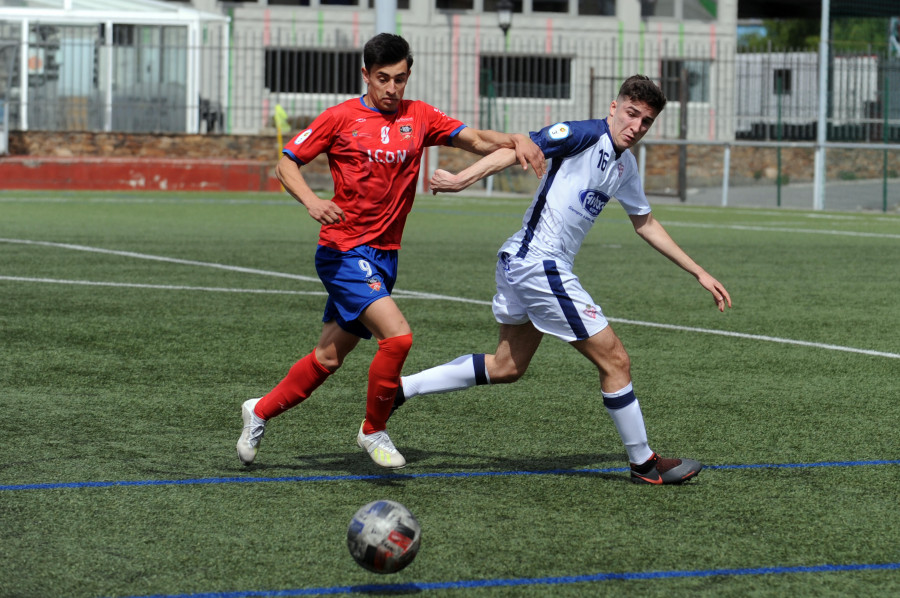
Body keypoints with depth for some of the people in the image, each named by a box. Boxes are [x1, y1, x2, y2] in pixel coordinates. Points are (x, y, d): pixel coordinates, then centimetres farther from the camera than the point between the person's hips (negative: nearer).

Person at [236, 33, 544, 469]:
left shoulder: (419, 118, 7)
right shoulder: (340, 118, -4)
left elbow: (474, 139, 1)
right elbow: (286, 163, 0)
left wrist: (515, 141, -19)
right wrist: (311, 201, -19)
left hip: (384, 255, 6)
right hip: (344, 251, -6)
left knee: (328, 359, 12)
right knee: (397, 335, -22)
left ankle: (260, 412, 33)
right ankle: (373, 431, -3)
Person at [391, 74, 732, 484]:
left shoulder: (625, 166, 15)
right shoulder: (586, 135, -13)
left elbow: (645, 224, 27)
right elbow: (519, 148, -19)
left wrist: (698, 273, 29)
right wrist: (462, 179, -30)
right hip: (539, 263, -10)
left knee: (506, 367, 19)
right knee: (615, 361, -2)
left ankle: (399, 389, 21)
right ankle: (644, 463, 11)